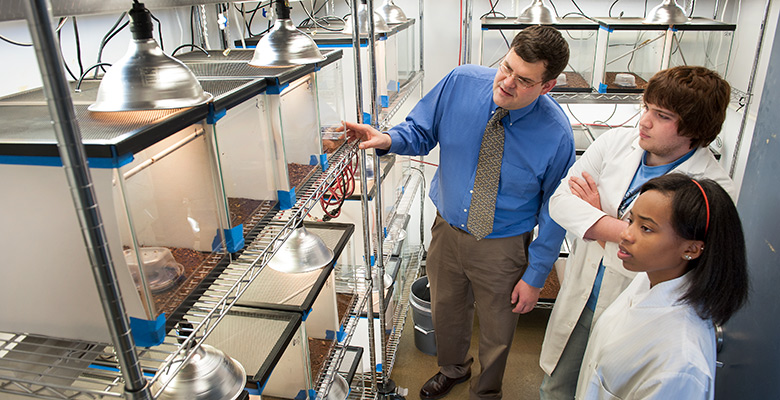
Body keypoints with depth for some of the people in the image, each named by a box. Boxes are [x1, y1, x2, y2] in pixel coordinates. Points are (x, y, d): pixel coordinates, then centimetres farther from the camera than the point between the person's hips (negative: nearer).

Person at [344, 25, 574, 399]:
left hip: (502, 246, -3)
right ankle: (452, 369, 61)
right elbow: (422, 131, -3)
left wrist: (535, 277, -8)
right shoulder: (461, 82, -17)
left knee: (496, 331, 20)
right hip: (447, 229, 3)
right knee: (446, 311, 26)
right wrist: (388, 139, -25)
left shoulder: (556, 135, -23)